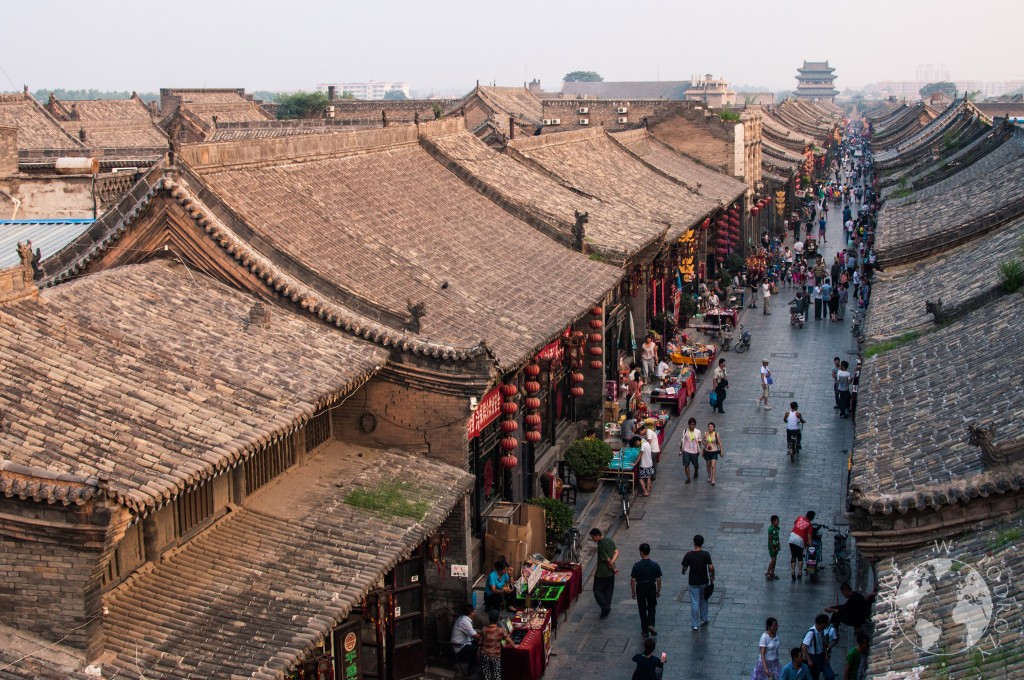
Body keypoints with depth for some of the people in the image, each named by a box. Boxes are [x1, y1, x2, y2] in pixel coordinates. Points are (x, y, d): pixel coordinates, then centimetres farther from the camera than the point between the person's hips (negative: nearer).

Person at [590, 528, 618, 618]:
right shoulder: (609, 540, 1)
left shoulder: (601, 546, -25)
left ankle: (605, 608, 1)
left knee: (597, 590, 7)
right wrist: (612, 563, -8)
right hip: (611, 573, 8)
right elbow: (616, 552, 4)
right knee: (609, 590, 17)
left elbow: (608, 560, -23)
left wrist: (613, 569, -8)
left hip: (602, 573, -8)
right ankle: (607, 609, 26)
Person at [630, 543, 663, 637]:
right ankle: (651, 625, 3)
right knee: (652, 607, 21)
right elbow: (658, 579, -4)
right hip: (652, 588, 1)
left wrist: (633, 592, 2)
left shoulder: (637, 566, -16)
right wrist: (658, 591, 10)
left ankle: (645, 630, 18)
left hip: (640, 589, -1)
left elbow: (633, 580, -11)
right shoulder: (655, 565, -11)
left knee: (642, 609, 12)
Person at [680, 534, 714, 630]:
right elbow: (711, 567, -15)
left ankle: (694, 624, 5)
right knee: (704, 600, 22)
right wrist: (712, 577, 2)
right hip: (704, 582, 1)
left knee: (694, 603, 4)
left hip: (693, 583, -1)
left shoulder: (689, 555, -13)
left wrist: (683, 572, 17)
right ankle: (704, 619, 35)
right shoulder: (706, 554, -13)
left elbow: (684, 568, -6)